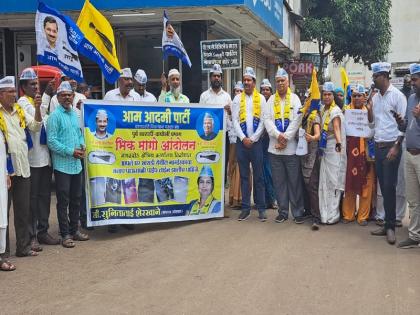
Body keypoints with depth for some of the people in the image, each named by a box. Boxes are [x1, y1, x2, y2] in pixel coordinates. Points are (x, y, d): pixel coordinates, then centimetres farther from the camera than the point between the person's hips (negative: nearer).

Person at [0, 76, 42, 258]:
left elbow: (36, 127, 6)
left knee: (23, 209, 11)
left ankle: (23, 246, 21)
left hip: (23, 167, 6)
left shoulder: (20, 111, 13)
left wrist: (37, 108, -5)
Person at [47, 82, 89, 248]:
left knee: (76, 199, 14)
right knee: (63, 201, 0)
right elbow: (51, 141, -16)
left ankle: (74, 229, 26)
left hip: (76, 164, 7)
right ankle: (65, 234, 8)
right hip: (62, 165, -7)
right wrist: (71, 151, -16)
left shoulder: (75, 114, 11)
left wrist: (82, 146, 0)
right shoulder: (55, 116, -10)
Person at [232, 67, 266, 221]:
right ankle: (246, 207, 10)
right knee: (244, 175, 5)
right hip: (242, 141, 1)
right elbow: (235, 121, 1)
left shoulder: (261, 98, 4)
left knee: (258, 175, 1)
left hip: (256, 142, -1)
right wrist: (243, 138, -9)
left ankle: (261, 208, 6)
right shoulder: (237, 98, 7)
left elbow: (263, 121, -1)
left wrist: (252, 139, -8)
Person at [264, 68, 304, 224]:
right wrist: (278, 135, -14)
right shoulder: (271, 100, 11)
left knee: (295, 181, 0)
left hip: (291, 147, -2)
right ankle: (283, 211, 16)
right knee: (279, 182, 7)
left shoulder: (295, 99, 4)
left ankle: (298, 212, 8)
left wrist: (286, 138, -12)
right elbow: (267, 119, 1)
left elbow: (297, 120, -5)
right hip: (274, 148, 2)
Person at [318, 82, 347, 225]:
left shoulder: (335, 111, -14)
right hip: (325, 148, 8)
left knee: (333, 181, -4)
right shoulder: (322, 109, 11)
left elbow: (336, 127, -31)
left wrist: (339, 142, -46)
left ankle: (333, 215, 3)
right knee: (324, 181, 10)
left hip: (335, 148, -8)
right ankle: (325, 213, 18)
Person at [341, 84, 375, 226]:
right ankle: (348, 214, 15)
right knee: (349, 183, 4)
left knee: (366, 184, 1)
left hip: (366, 152, 0)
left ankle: (363, 216, 11)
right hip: (350, 152, 1)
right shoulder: (346, 110, 8)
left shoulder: (369, 110, 6)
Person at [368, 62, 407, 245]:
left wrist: (396, 147, -15)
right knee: (383, 187, 9)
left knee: (389, 187, -6)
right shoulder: (375, 97, 12)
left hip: (392, 147, -6)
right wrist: (369, 110, -3)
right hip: (378, 147, 6)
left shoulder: (397, 96, -7)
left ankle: (390, 226, 3)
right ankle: (387, 224, 16)